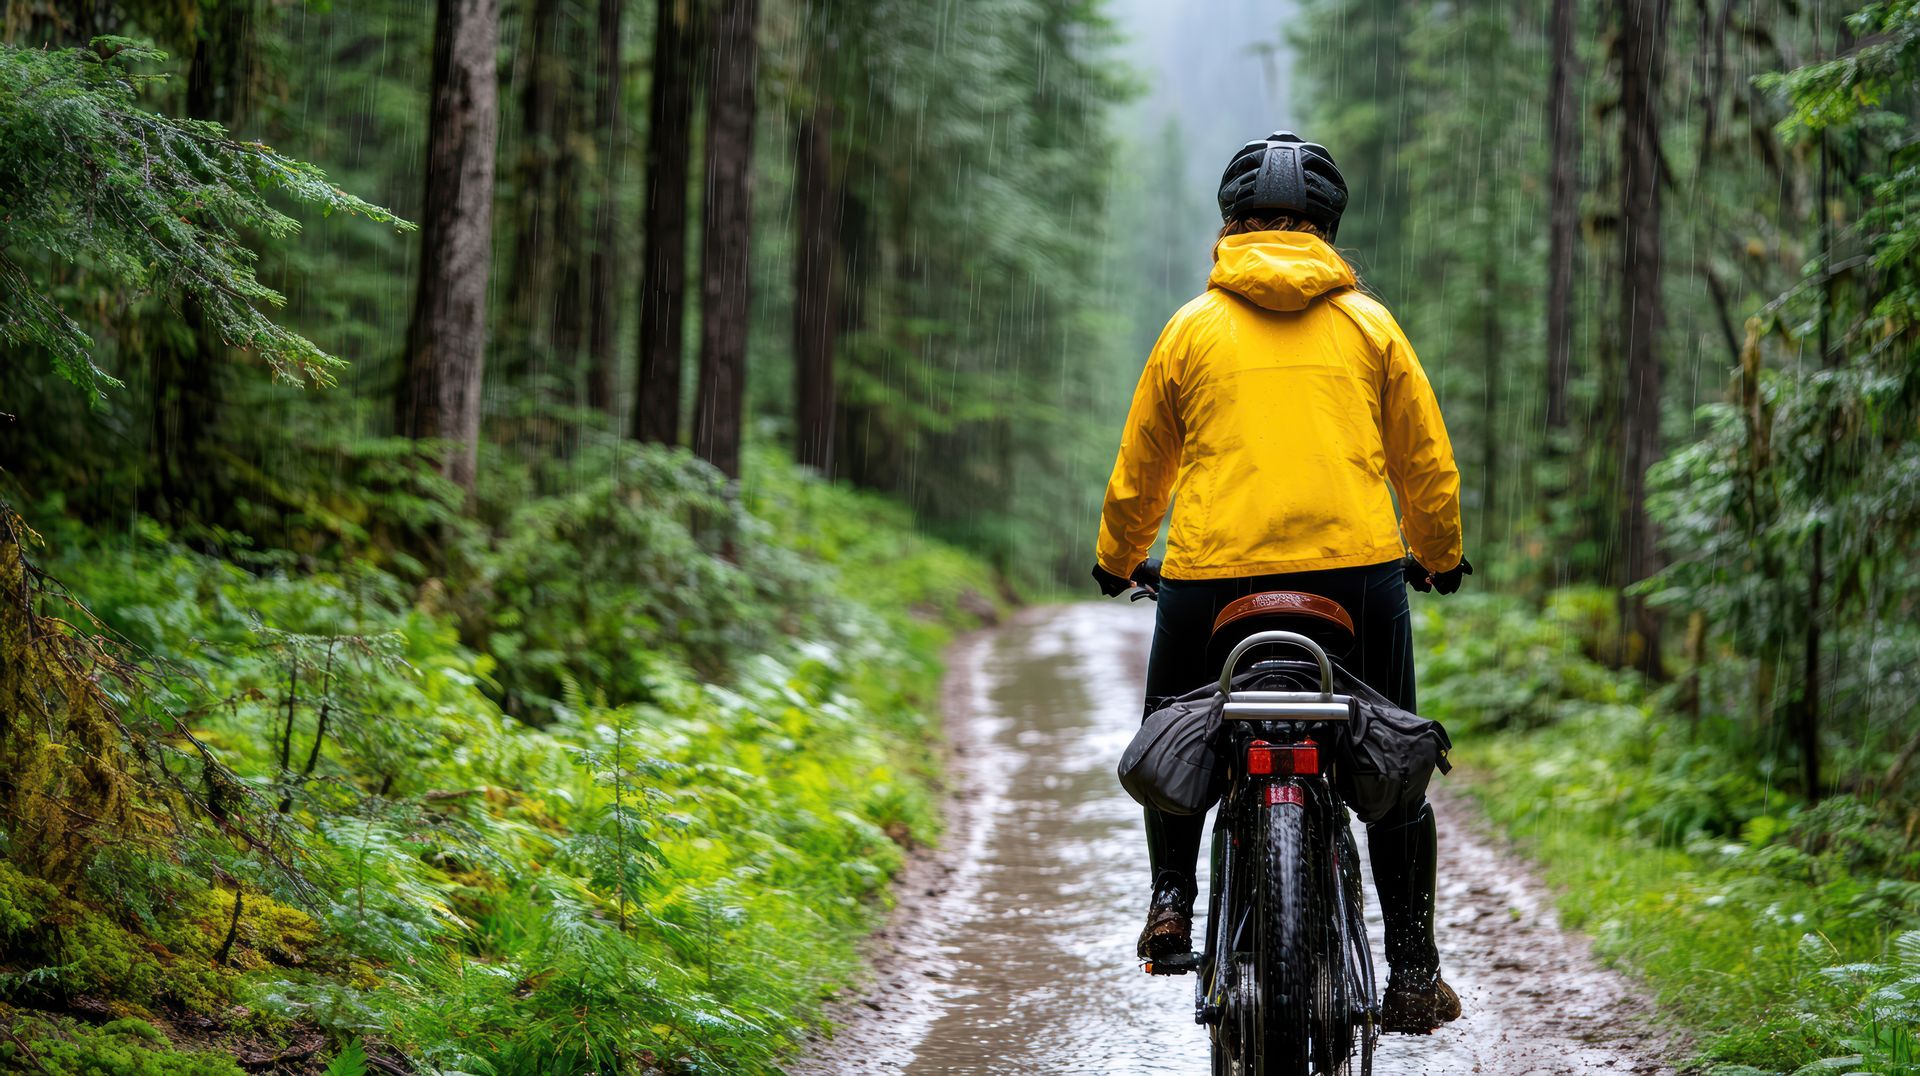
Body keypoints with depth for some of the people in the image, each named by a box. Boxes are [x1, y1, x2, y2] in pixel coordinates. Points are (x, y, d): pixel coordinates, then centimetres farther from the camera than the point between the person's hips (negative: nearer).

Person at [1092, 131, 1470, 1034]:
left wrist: (1117, 561, 33)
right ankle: (1413, 970, 6)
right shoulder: (1368, 322, 10)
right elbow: (1427, 462, 14)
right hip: (1358, 566, 0)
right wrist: (1439, 556, 32)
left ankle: (1171, 900, 13)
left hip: (1212, 569, 0)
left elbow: (1139, 470, 15)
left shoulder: (1193, 326, 9)